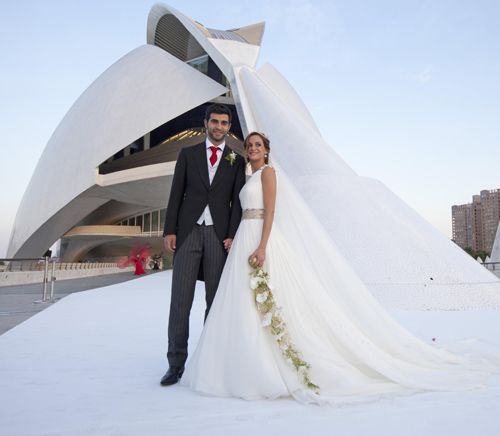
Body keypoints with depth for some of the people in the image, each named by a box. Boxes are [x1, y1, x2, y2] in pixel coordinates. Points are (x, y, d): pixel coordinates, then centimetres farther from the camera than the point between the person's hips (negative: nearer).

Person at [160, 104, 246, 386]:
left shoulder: (237, 161, 10)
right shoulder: (188, 154, 11)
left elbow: (237, 201, 4)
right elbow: (176, 195, 7)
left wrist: (232, 235, -7)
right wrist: (170, 231, -2)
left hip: (219, 235, 0)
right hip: (188, 232, 0)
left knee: (216, 300, 5)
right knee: (180, 300, -1)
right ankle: (177, 363, 9)